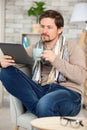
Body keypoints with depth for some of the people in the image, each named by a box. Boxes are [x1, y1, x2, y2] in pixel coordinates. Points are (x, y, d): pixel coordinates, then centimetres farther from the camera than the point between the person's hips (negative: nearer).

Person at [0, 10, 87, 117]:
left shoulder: (72, 48, 8)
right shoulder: (34, 48, 20)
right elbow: (14, 61, 10)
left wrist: (56, 60, -14)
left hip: (68, 92, -5)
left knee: (45, 104, -40)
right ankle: (40, 110, -22)